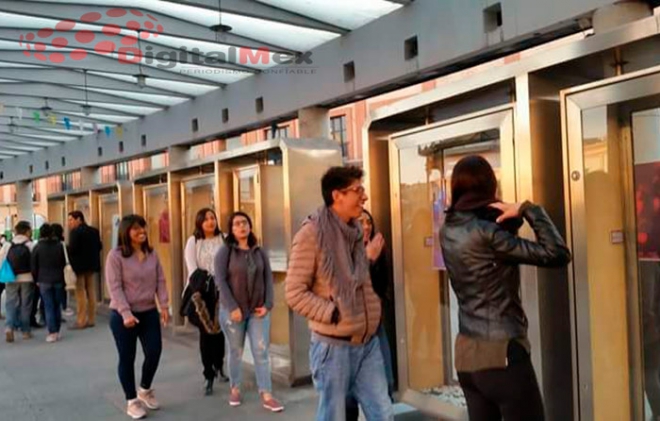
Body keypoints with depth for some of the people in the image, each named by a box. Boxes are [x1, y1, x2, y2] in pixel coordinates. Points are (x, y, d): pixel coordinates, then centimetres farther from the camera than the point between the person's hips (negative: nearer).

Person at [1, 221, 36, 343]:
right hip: (27, 279, -2)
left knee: (11, 304, 8)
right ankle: (26, 331, 13)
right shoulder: (30, 245, -7)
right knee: (25, 305, 7)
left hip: (11, 279, 2)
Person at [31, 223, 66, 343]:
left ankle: (52, 333, -7)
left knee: (49, 306, -1)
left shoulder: (37, 247, -4)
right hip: (58, 279, 2)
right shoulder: (60, 245, 1)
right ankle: (57, 331, 13)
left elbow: (34, 266, 0)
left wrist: (36, 280, 10)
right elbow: (64, 262, 4)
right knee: (57, 305, 10)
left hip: (44, 281, -2)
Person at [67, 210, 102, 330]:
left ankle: (81, 321, 0)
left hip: (79, 266, -7)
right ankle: (91, 319, 16)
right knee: (91, 291, 12)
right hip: (91, 265, 7)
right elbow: (99, 247, 7)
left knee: (81, 293, -2)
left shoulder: (75, 232, -14)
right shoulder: (94, 231, 8)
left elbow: (72, 249, -21)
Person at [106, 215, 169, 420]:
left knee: (154, 352, 5)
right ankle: (132, 401, 21)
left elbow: (160, 281, 6)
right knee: (127, 358, 6)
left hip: (149, 312, 5)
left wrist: (164, 305, -4)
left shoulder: (152, 254, 5)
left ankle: (145, 390, 31)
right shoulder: (116, 256, -12)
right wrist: (126, 313, -22)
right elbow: (114, 288, -16)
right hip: (123, 316, -5)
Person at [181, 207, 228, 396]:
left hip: (221, 290, 1)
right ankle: (209, 377, 7)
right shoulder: (193, 241, 2)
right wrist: (204, 282, -15)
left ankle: (219, 367, 33)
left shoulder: (224, 239, 3)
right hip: (202, 292, -1)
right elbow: (192, 268, -4)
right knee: (205, 333, 0)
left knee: (220, 330, 10)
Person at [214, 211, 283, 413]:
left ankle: (267, 396, 3)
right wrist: (232, 307, -16)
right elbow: (220, 280, -9)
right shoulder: (225, 251, -3)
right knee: (236, 351, 9)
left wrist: (267, 304, -5)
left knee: (261, 351, 0)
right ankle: (235, 389, 25)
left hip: (258, 310, 3)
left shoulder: (260, 252, 8)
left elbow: (268, 279, 7)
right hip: (233, 310, -2)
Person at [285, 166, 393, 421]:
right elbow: (295, 294, -15)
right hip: (334, 346, -6)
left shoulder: (355, 231, 10)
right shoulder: (312, 233, -12)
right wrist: (336, 314, -18)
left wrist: (369, 258, 6)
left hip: (367, 342, 6)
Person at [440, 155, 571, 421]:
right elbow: (557, 255, -18)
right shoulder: (485, 232, -18)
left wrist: (512, 215, 0)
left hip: (466, 352, 8)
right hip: (501, 353, -8)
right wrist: (528, 209, -10)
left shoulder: (448, 230, 5)